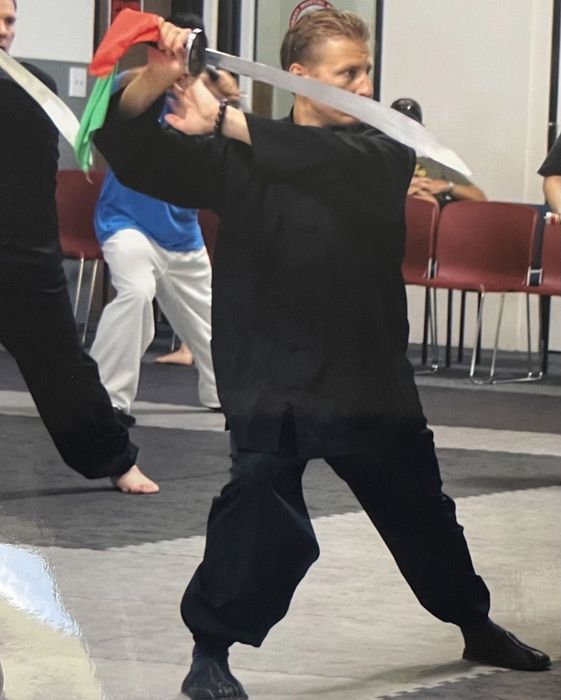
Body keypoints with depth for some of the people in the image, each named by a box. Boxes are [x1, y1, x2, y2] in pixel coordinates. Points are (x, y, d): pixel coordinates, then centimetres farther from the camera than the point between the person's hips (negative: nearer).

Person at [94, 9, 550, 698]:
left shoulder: (384, 153, -1)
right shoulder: (237, 159, -4)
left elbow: (335, 159, -24)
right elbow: (135, 154, -13)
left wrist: (222, 119, -29)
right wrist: (155, 80, -33)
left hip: (372, 375, 3)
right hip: (272, 376, -3)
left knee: (420, 510, 20)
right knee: (262, 512, -22)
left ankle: (477, 628, 43)